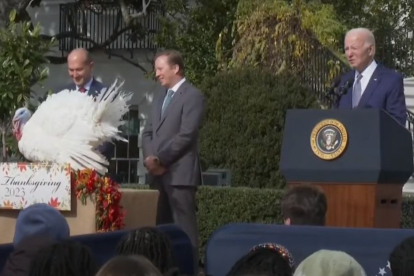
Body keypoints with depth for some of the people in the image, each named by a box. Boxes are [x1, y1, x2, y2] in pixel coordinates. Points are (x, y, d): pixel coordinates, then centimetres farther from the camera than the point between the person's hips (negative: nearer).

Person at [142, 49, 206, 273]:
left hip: (179, 172, -8)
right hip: (158, 172, 8)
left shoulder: (192, 96, -6)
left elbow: (186, 135, -15)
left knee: (184, 227, -8)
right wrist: (150, 158, -2)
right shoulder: (160, 98, 20)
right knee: (161, 226, 9)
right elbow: (148, 132, 17)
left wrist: (160, 159, -13)